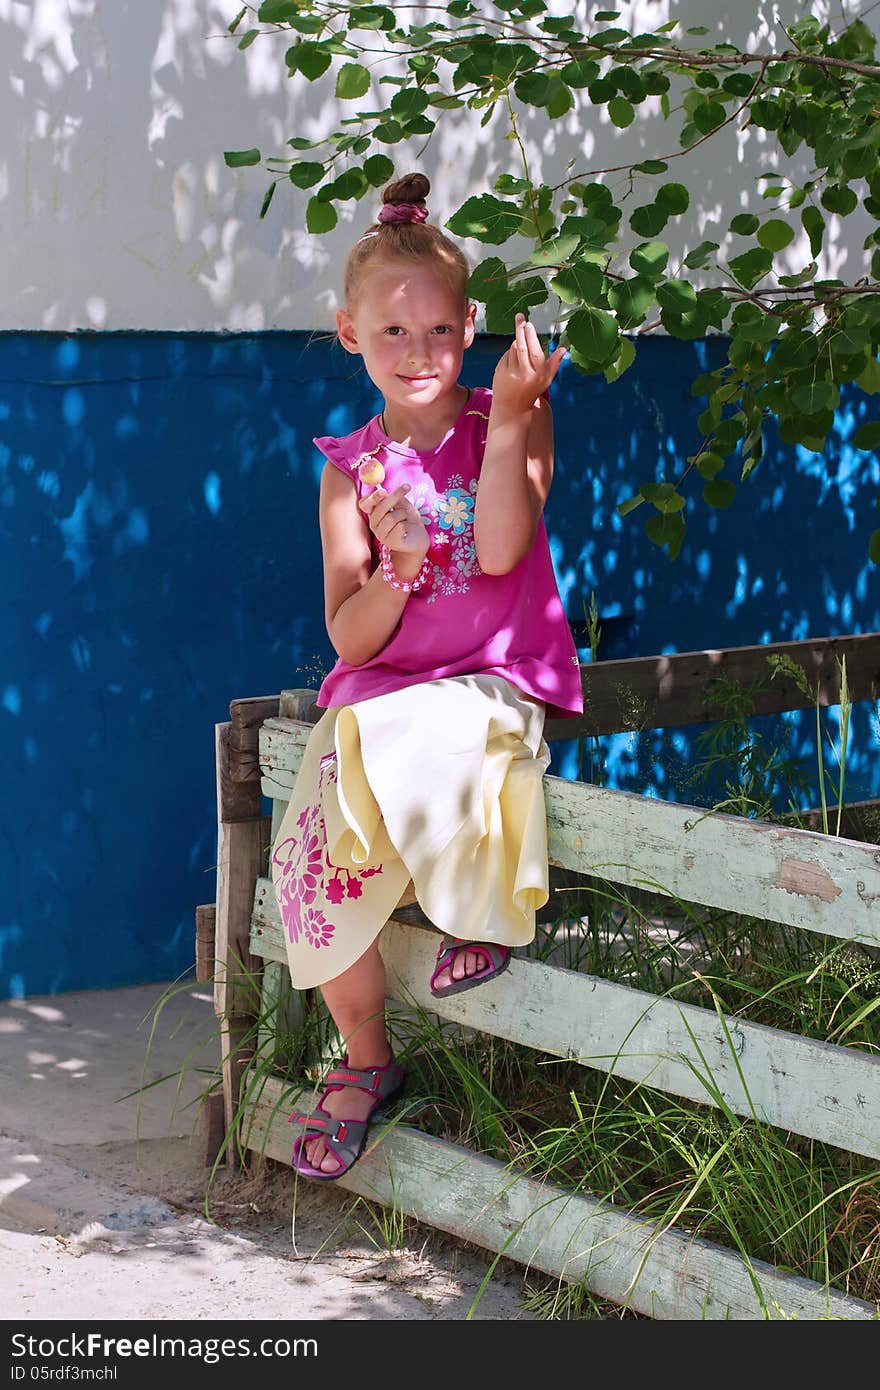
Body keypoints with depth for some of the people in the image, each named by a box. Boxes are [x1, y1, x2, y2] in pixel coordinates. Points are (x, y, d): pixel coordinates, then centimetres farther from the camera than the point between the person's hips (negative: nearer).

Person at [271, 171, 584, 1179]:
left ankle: (482, 905, -8)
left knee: (400, 745, -37)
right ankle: (365, 1057, 5)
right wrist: (395, 567, -18)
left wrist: (509, 422, -21)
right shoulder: (351, 469, 7)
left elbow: (500, 550, -13)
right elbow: (348, 641, 2)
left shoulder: (509, 420, 3)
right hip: (378, 693, 3)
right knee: (310, 857, -18)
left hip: (493, 683, -3)